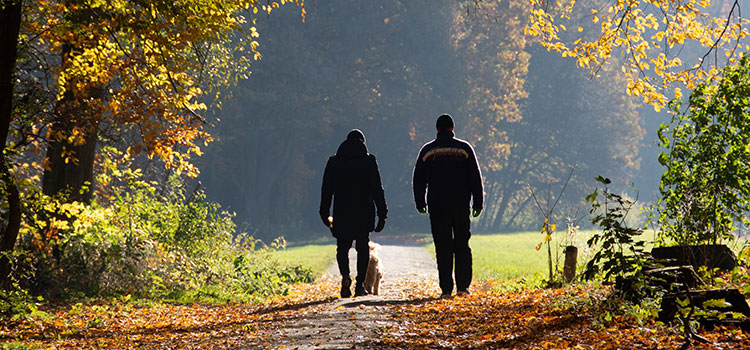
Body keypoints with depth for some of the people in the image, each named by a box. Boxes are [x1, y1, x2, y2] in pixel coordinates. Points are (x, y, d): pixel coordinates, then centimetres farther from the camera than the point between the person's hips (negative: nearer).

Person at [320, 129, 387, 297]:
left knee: (342, 247, 11)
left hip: (342, 214, 1)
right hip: (364, 213, -1)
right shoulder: (369, 160, 1)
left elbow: (327, 190, 7)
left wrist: (325, 214, 14)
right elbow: (377, 189, -2)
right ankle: (360, 285, 5)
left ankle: (345, 276, -15)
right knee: (363, 249, 9)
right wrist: (382, 214, 1)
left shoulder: (334, 162, 6)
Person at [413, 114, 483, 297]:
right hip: (461, 205, 0)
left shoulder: (427, 150, 4)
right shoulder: (464, 148, 3)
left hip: (437, 206, 0)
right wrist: (478, 203, 8)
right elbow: (475, 178, 3)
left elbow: (418, 179, 9)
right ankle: (463, 285, 1)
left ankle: (446, 288, -2)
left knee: (443, 248, 1)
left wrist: (420, 203, 18)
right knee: (462, 245, 8)